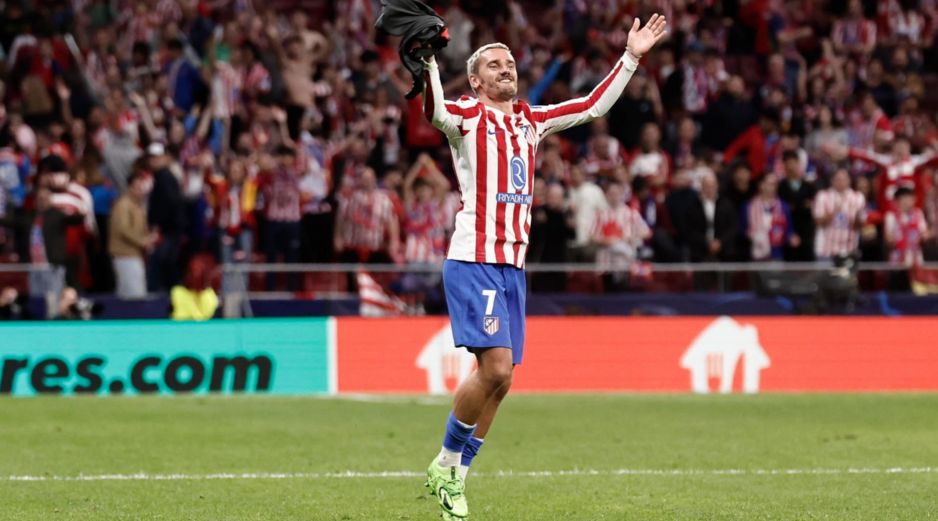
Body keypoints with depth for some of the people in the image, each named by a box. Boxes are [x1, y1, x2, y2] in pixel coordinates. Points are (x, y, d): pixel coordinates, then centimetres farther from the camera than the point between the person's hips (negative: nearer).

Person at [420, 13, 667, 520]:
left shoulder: (530, 120, 16)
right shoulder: (468, 115, -3)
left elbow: (592, 105, 25)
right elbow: (436, 111, -26)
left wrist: (631, 57, 22)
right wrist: (428, 60, -41)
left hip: (513, 265, 7)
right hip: (473, 263, -7)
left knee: (499, 377, 3)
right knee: (496, 365, -18)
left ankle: (454, 478, 12)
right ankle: (446, 462, -1)